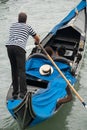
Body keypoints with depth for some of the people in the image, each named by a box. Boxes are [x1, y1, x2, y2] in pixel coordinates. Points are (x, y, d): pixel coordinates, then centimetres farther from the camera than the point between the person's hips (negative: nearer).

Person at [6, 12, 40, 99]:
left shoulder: (12, 26, 26)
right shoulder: (28, 27, 17)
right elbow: (37, 38, 26)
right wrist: (36, 42, 50)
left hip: (9, 46, 4)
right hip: (19, 48, -4)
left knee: (14, 70, 11)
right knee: (21, 70, -7)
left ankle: (15, 92, 12)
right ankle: (23, 92, -16)